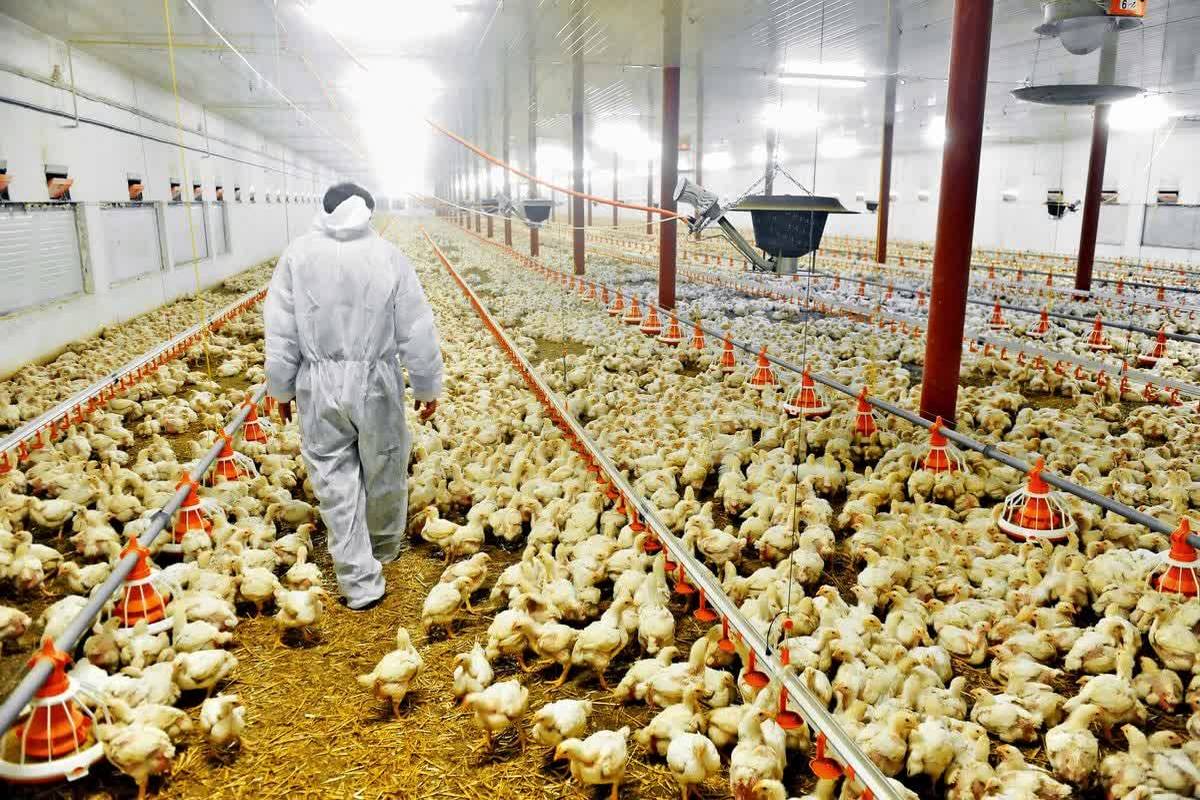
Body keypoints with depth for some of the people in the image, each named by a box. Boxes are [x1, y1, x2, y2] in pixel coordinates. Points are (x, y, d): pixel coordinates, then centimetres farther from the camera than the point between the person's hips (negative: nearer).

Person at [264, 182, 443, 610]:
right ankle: (385, 547, 41)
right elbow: (417, 331, -3)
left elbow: (280, 331, 0)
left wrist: (281, 389, 12)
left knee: (335, 482, 8)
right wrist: (427, 386, 8)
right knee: (384, 471, 19)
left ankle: (360, 582, 13)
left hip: (319, 386, 1)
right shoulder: (387, 255, -5)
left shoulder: (298, 254, -2)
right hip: (376, 384, 0)